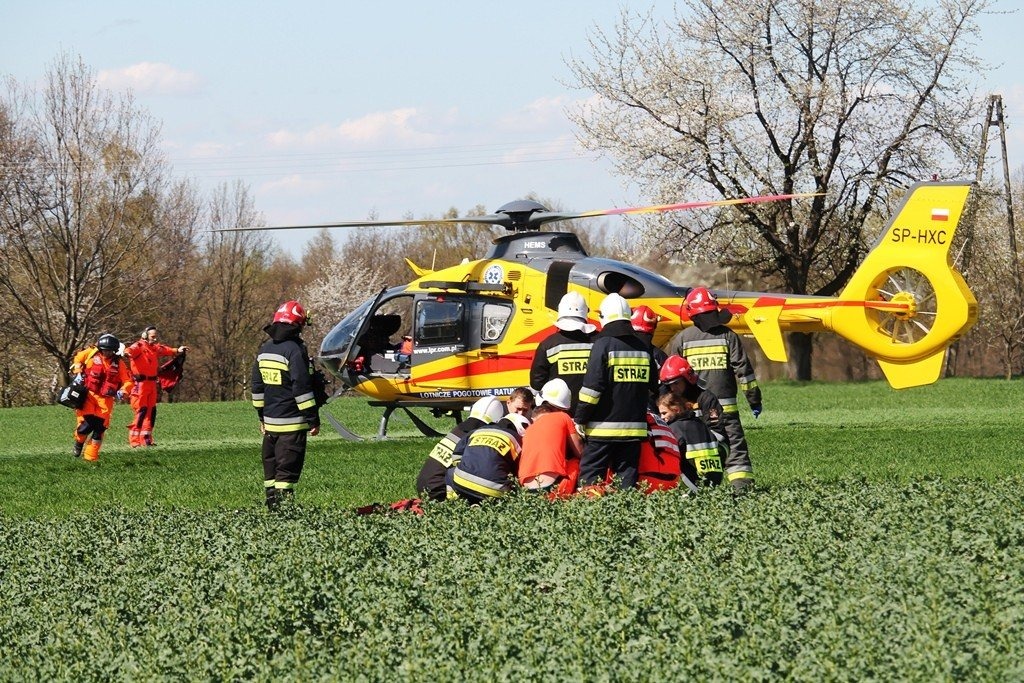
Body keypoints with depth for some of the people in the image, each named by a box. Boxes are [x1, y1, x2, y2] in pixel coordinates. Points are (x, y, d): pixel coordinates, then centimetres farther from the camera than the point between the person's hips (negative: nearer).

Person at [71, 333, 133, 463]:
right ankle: (79, 441, 20)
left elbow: (128, 382, 4)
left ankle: (91, 456, 10)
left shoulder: (118, 364, 2)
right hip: (89, 394, -2)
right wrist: (78, 371, 4)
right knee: (87, 424, -14)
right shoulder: (91, 354, -1)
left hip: (105, 399, 2)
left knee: (100, 427, -1)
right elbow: (78, 358, 18)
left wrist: (123, 391, -15)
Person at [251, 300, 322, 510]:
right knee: (287, 469, -8)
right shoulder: (294, 349, -14)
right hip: (291, 422, -7)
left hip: (270, 420, 7)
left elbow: (257, 386, 18)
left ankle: (272, 505, 17)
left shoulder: (265, 349, 12)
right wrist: (313, 419, -12)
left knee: (271, 467, 14)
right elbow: (302, 388, -17)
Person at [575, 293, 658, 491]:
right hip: (635, 427, 5)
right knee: (627, 478, 9)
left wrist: (580, 419, -7)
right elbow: (652, 386, 21)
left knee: (589, 477, -3)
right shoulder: (643, 347, 11)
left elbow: (592, 386, -13)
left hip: (603, 428, -5)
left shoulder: (604, 344, -8)